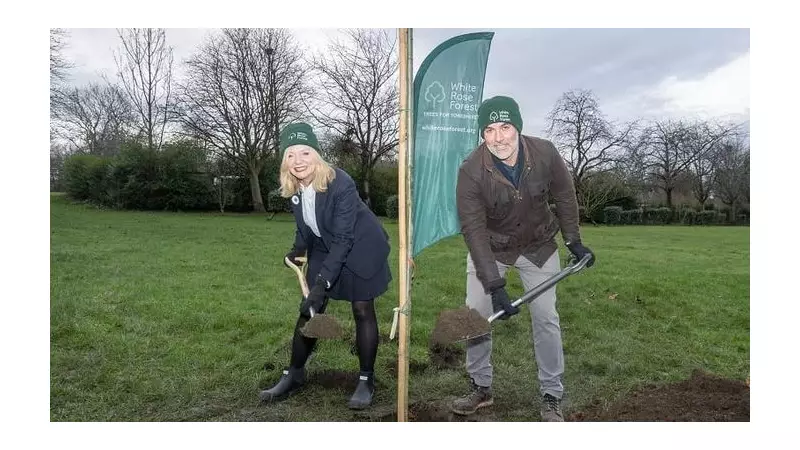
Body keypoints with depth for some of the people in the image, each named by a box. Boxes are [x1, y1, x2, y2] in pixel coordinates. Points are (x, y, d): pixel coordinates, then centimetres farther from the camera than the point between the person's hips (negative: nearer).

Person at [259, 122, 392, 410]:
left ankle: (367, 381, 14)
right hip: (325, 250, 6)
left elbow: (343, 239, -30)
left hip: (360, 249, -6)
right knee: (309, 309, 6)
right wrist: (298, 250, 3)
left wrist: (322, 281, -34)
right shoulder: (294, 187, -11)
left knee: (362, 311, 0)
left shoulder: (341, 184, -30)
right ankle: (294, 375, 21)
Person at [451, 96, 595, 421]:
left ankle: (552, 397, 13)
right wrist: (494, 285, -32)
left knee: (545, 317, -1)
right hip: (488, 249, -1)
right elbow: (474, 231, -28)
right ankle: (480, 388, 17)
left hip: (538, 246, 1)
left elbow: (564, 196, -2)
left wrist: (573, 241, 3)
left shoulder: (545, 154, -22)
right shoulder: (471, 171, -28)